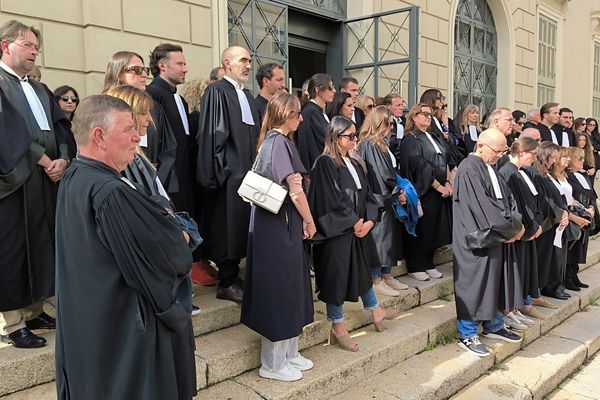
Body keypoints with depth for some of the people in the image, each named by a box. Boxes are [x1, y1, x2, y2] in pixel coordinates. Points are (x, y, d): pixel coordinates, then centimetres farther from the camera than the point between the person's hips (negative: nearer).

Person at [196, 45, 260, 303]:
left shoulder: (247, 95, 18)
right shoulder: (216, 91, -7)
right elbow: (212, 134, -13)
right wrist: (218, 172, -16)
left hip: (248, 170, 8)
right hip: (229, 172, -8)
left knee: (241, 226, 11)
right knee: (228, 226, -2)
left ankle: (232, 276, 22)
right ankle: (227, 283, 8)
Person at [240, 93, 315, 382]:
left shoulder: (272, 141, 14)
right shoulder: (279, 142, -15)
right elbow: (295, 190, -17)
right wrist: (310, 222, -6)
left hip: (280, 223, 10)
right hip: (279, 226, -10)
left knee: (290, 288, 16)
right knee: (279, 289, 1)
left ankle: (287, 353, 30)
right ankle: (273, 363, 17)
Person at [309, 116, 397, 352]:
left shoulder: (354, 163, 10)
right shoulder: (325, 163, -14)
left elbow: (366, 194, 10)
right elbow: (333, 199, -19)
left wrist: (369, 221, -5)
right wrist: (355, 222, -13)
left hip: (358, 229, 8)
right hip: (336, 232, -8)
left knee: (361, 270, 22)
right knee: (337, 275, 2)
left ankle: (375, 311, 40)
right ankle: (338, 327, 16)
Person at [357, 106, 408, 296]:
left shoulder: (381, 143, 14)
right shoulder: (369, 145, -18)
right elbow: (382, 176, -19)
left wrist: (398, 191, 8)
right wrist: (397, 194, -11)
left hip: (388, 200, 10)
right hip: (379, 200, -10)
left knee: (389, 236, 15)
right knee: (379, 236, -2)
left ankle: (386, 275, 25)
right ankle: (376, 280, 8)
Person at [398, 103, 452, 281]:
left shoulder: (435, 139, 17)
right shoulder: (410, 140, -8)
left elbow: (445, 162, 13)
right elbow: (420, 166, -16)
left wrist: (448, 183, -3)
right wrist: (438, 186, -16)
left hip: (441, 191, 7)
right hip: (422, 191, -7)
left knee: (435, 229, 10)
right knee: (421, 229, -1)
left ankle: (428, 263, 21)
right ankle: (415, 266, 10)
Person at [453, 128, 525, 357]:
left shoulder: (491, 169, 13)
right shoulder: (469, 170, -16)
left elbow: (507, 198, 14)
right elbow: (481, 207, -22)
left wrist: (516, 222, -5)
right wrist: (512, 227, -13)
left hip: (497, 238, 9)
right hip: (478, 241, -9)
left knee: (495, 282, 17)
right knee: (474, 285, -1)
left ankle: (493, 326, 33)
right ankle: (466, 335, 11)